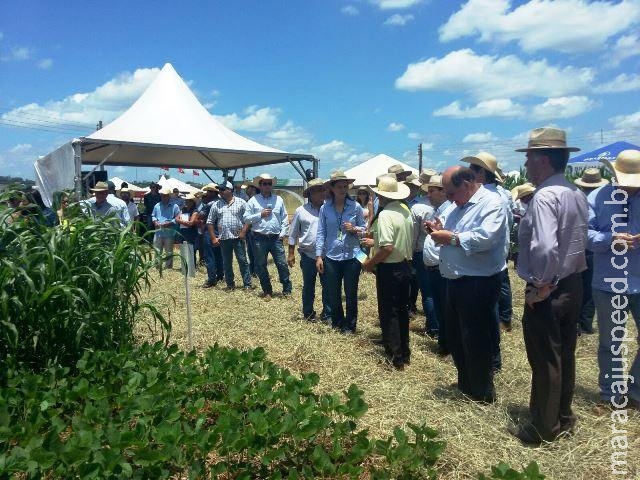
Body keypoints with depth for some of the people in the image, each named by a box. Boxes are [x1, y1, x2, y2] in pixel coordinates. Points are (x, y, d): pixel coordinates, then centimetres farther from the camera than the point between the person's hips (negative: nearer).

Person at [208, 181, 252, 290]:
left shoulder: (241, 202, 1)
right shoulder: (216, 205, 8)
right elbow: (210, 222, 11)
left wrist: (243, 231, -12)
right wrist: (213, 238, 4)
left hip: (238, 238, -3)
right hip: (223, 239, 3)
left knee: (243, 261, -1)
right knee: (227, 263, 9)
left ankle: (247, 284, 5)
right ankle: (230, 284, 20)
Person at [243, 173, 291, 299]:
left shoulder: (278, 199, 9)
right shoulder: (253, 200, 3)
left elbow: (284, 218, 10)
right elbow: (246, 219, 0)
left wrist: (283, 232, 0)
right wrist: (260, 215, -9)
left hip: (276, 238, 1)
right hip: (260, 238, 0)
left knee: (282, 264, 0)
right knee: (261, 266, 7)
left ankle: (287, 289, 12)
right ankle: (267, 291, 21)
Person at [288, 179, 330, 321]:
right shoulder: (301, 211, 0)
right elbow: (293, 234, 5)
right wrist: (291, 254, 4)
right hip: (308, 256, -1)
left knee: (327, 286, 6)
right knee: (308, 286, 11)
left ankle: (327, 314, 19)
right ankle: (308, 313, 26)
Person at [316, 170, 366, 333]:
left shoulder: (355, 206, -3)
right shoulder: (325, 208, -1)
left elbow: (364, 229, 6)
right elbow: (321, 233, 1)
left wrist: (355, 229, -15)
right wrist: (319, 256, -2)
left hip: (352, 256, -1)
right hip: (331, 257, 1)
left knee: (351, 293, 7)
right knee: (332, 294, 11)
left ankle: (350, 326, 25)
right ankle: (337, 322, 34)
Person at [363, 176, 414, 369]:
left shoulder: (385, 215, -20)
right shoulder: (406, 211, 4)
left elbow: (388, 248, -27)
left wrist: (370, 263, -12)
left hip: (389, 269, -8)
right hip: (405, 265, 8)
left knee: (388, 313, 4)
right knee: (402, 310, 18)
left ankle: (395, 357, 13)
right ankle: (404, 352, 30)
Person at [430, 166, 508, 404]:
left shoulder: (491, 203, -14)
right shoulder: (459, 207, 15)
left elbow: (485, 238, -29)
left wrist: (451, 237, -19)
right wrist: (441, 232, 0)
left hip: (478, 284, -9)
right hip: (456, 282, 9)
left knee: (475, 340, 3)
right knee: (454, 337, 19)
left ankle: (482, 393, 22)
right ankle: (465, 384, 37)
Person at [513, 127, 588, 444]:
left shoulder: (545, 196, -21)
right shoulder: (577, 194, 8)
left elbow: (546, 248, -32)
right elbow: (578, 242, 15)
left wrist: (541, 285, -21)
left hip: (546, 291, -9)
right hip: (573, 284, 9)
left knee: (545, 361, 5)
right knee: (564, 355, 20)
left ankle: (544, 429, 21)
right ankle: (563, 417, 37)